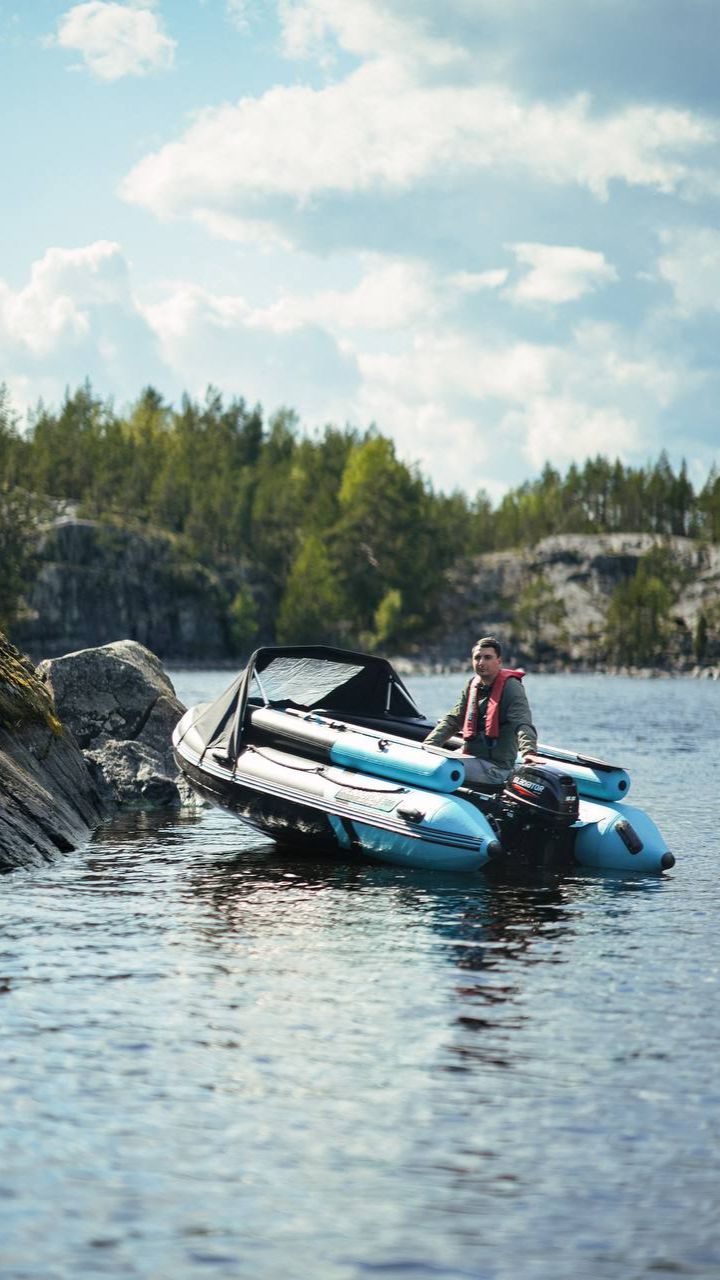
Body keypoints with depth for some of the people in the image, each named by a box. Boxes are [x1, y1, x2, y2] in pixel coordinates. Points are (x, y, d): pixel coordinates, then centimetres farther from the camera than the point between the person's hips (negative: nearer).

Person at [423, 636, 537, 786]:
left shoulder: (511, 687, -10)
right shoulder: (472, 685, 13)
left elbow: (523, 723, -22)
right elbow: (452, 719, 15)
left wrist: (529, 752, -40)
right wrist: (429, 745, 1)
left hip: (495, 767, -8)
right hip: (469, 755, 8)